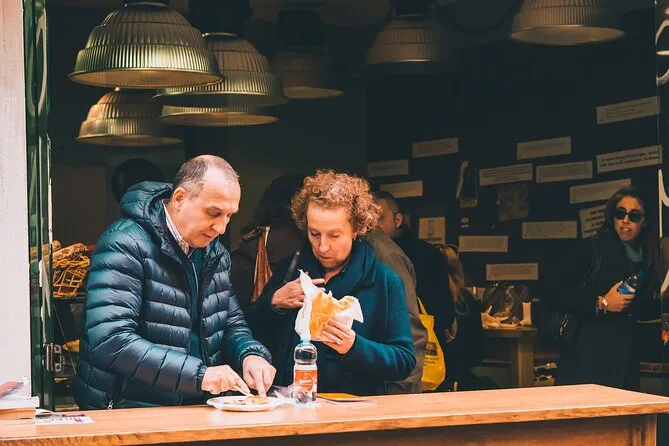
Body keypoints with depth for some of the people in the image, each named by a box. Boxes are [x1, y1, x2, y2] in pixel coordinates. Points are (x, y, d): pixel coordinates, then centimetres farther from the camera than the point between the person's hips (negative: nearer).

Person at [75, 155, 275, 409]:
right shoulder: (126, 245, -14)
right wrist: (198, 374, -28)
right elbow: (110, 342, -24)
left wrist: (250, 354, -3)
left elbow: (232, 323, 21)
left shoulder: (215, 252, 11)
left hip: (195, 411, 7)